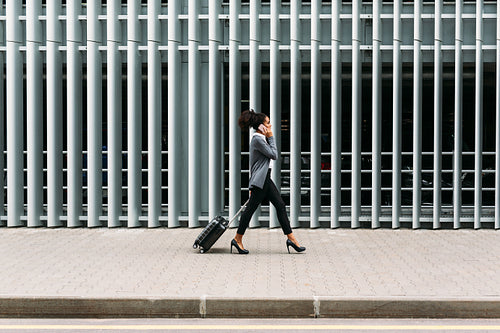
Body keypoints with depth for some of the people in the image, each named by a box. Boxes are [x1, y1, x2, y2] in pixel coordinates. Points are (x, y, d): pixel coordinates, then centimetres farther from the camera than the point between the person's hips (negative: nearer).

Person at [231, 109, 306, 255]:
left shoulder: (262, 138, 17)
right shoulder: (257, 139, -15)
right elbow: (274, 154, -14)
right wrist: (271, 137, -5)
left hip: (265, 179, 10)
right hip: (260, 180, -10)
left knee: (280, 205, 6)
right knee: (251, 208, -4)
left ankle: (291, 238, 6)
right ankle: (238, 239, 6)